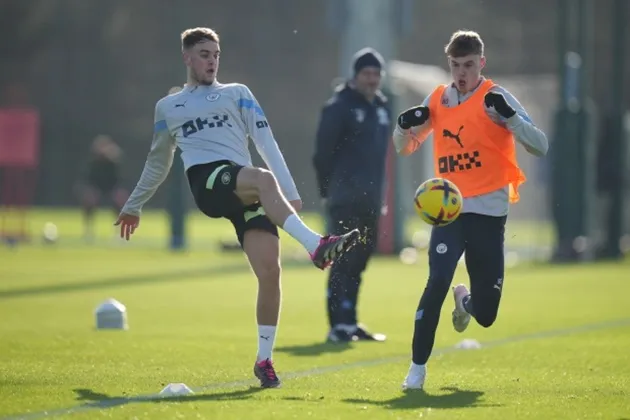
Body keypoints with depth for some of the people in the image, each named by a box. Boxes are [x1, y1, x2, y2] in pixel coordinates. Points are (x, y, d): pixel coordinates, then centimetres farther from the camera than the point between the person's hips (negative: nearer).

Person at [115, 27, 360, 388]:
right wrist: (134, 206, 41)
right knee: (264, 179, -37)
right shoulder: (168, 108, 25)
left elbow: (266, 143, 14)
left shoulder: (237, 94, 22)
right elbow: (158, 163, 37)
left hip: (247, 191, 2)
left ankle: (264, 359, -4)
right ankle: (315, 246, -53)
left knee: (270, 270, -16)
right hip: (206, 182, -2)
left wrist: (291, 193, 4)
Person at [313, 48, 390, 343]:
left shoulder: (381, 107, 15)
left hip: (370, 201, 8)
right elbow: (323, 152, -10)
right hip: (345, 201, -8)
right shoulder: (339, 107, -9)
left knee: (359, 261, 11)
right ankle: (339, 325, -11)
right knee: (344, 261, -10)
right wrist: (329, 190, -9)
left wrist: (378, 190, 18)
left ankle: (349, 322, 17)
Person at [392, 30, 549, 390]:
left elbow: (540, 146, -11)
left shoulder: (496, 98, -5)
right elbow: (406, 149, 20)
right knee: (438, 281, -23)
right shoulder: (437, 100, 7)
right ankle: (418, 367, -13)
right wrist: (405, 125, -3)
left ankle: (464, 300, 41)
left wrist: (509, 116, -27)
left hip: (489, 212, -1)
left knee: (485, 315, 3)